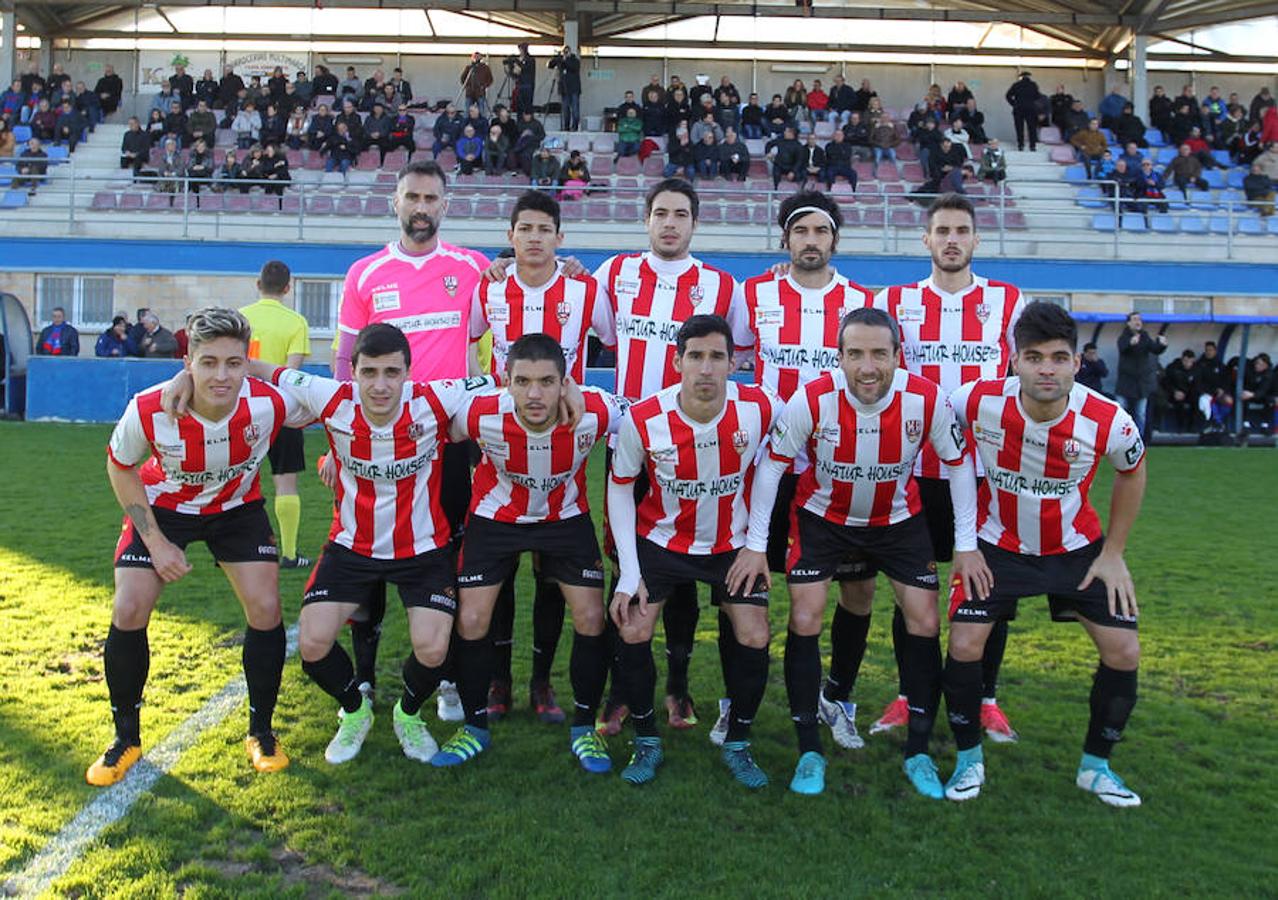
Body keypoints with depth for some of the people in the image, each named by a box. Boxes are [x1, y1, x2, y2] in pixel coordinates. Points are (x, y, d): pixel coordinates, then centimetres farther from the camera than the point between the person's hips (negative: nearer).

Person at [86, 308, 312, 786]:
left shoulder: (271, 403, -32)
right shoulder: (149, 411, -32)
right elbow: (120, 468, -10)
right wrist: (155, 540, -13)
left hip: (237, 508, 1)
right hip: (162, 507, 0)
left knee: (266, 610, -9)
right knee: (128, 612, -9)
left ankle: (261, 730, 13)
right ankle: (126, 739, 14)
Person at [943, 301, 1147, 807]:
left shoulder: (1109, 421, -22)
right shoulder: (979, 402, -25)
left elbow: (1132, 472, 1)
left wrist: (1114, 552, 1)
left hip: (1077, 549, 1)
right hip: (998, 546, -1)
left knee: (1124, 652, -4)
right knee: (964, 646, -13)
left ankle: (1095, 766, 20)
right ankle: (969, 760, 12)